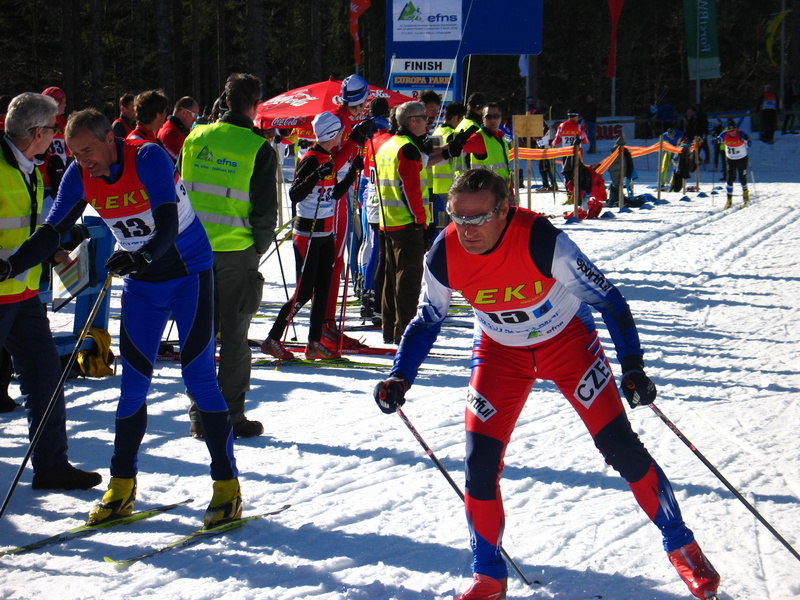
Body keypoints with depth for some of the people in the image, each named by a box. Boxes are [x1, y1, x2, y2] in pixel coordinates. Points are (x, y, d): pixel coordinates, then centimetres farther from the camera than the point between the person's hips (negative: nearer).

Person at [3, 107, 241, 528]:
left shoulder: (148, 158, -25)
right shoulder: (79, 176, -9)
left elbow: (168, 225, -34)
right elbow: (51, 232, -6)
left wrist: (142, 256, -53)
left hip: (190, 274, -5)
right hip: (142, 284, 5)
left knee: (198, 378, -8)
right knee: (133, 383, 3)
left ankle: (227, 486, -1)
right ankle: (122, 486, 14)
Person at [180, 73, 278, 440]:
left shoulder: (196, 138, 3)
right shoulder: (259, 148, -9)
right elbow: (266, 208, -9)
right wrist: (260, 246, 6)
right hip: (237, 250, -3)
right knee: (234, 334, 5)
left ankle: (200, 415, 13)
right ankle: (231, 416, 7)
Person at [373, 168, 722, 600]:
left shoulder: (542, 241, -33)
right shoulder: (444, 257, -22)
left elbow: (607, 298, -24)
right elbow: (426, 322, -5)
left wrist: (632, 366, -31)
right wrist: (400, 378, -18)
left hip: (568, 340, -3)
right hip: (500, 352, 3)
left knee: (622, 448, -5)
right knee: (480, 463, -7)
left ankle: (682, 546, 15)